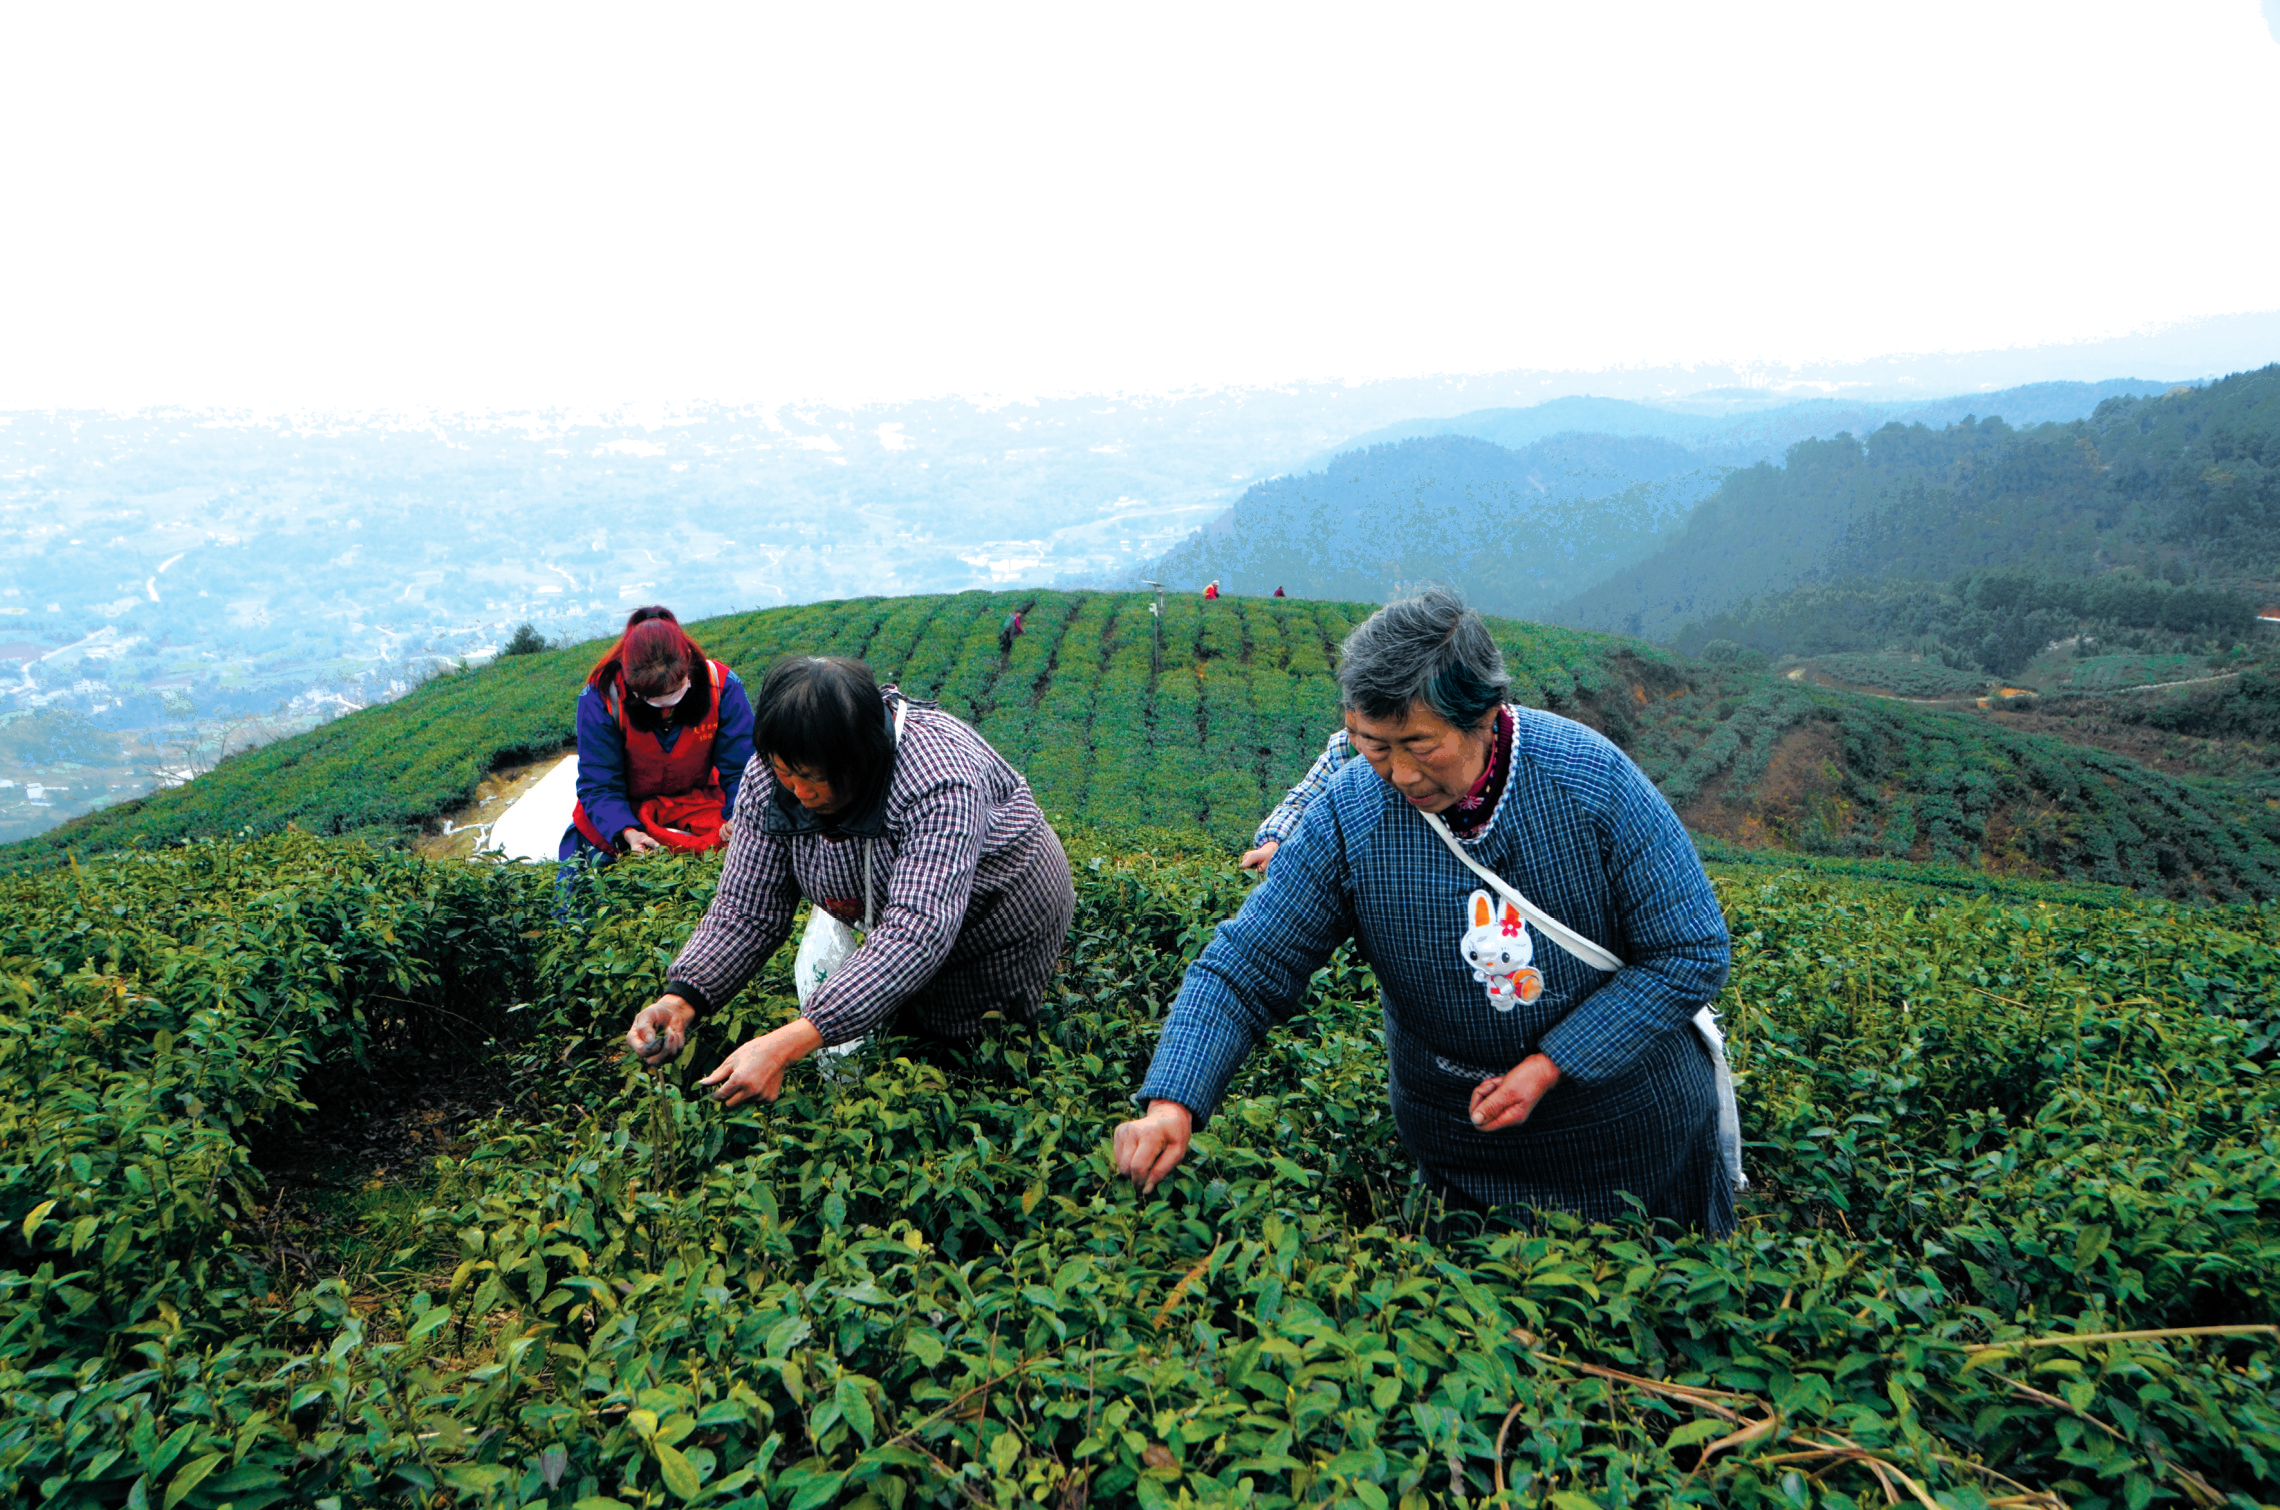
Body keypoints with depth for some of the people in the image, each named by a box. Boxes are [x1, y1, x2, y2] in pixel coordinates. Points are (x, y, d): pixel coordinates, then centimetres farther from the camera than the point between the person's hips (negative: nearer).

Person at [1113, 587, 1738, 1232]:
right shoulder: (1345, 817, -21)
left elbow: (1692, 953, -17)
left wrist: (1550, 1066, -23)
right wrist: (1171, 1104, -33)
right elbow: (1243, 969, -18)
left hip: (1630, 1113, -1)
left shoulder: (1593, 780, -24)